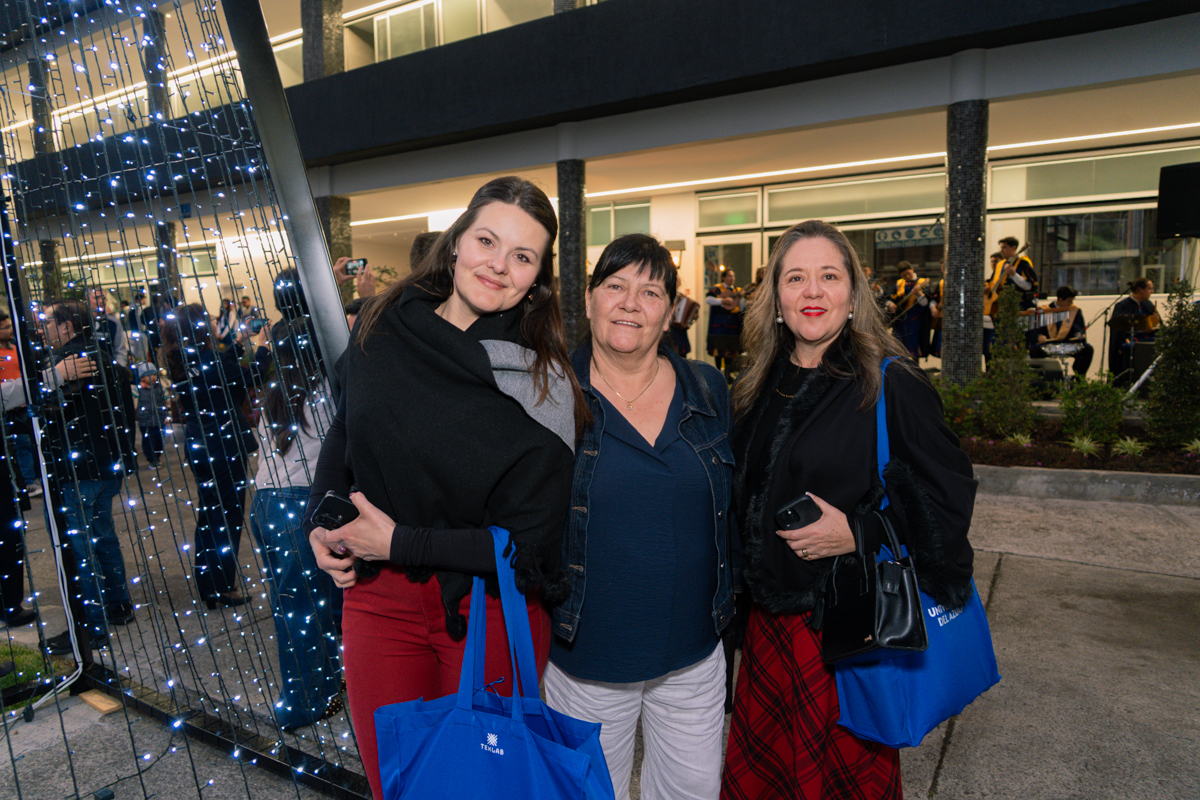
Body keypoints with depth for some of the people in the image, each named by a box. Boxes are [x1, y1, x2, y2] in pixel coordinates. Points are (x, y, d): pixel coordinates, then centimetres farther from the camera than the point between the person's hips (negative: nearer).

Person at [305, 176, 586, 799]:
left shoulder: (540, 384, -17)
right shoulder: (380, 327, -3)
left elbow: (529, 543, -17)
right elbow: (343, 433, 15)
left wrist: (399, 542, -16)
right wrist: (321, 520, 4)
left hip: (490, 611, -3)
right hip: (376, 598, 4)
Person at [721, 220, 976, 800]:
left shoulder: (892, 386, -13)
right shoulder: (759, 387, 5)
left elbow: (948, 492, -13)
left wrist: (859, 531, -21)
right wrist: (742, 588, 9)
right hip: (770, 616, 6)